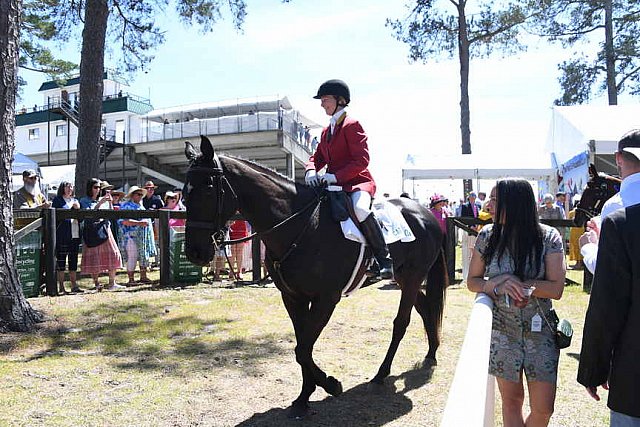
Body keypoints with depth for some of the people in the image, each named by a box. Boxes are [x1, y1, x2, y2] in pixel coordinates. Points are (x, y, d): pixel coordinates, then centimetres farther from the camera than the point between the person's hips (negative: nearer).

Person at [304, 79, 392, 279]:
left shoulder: (352, 125, -6)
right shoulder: (326, 131, 21)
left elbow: (361, 160, -15)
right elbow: (318, 157, 20)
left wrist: (335, 176, -24)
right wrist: (311, 171, -5)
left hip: (357, 182, -9)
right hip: (333, 184, 9)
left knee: (360, 209, -38)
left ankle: (384, 258, -27)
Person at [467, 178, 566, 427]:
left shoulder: (548, 237, -9)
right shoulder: (487, 236, -3)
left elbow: (556, 289, -13)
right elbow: (472, 281, 2)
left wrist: (514, 282, -22)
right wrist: (498, 286, -18)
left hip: (540, 332, -1)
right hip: (503, 332, 1)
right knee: (511, 402, 11)